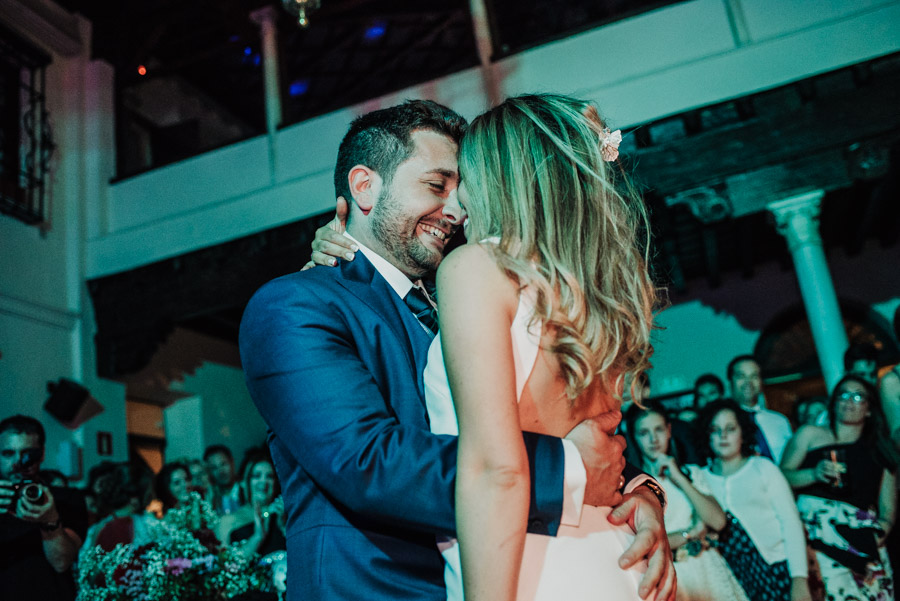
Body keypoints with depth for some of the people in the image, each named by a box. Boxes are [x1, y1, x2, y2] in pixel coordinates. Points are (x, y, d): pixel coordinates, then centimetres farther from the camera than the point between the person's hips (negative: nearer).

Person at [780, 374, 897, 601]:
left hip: (863, 542, 2)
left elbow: (888, 510, 15)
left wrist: (879, 532, -3)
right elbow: (782, 476, 7)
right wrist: (814, 474, -8)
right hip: (817, 530, -2)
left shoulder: (880, 452, 20)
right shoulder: (810, 434, 16)